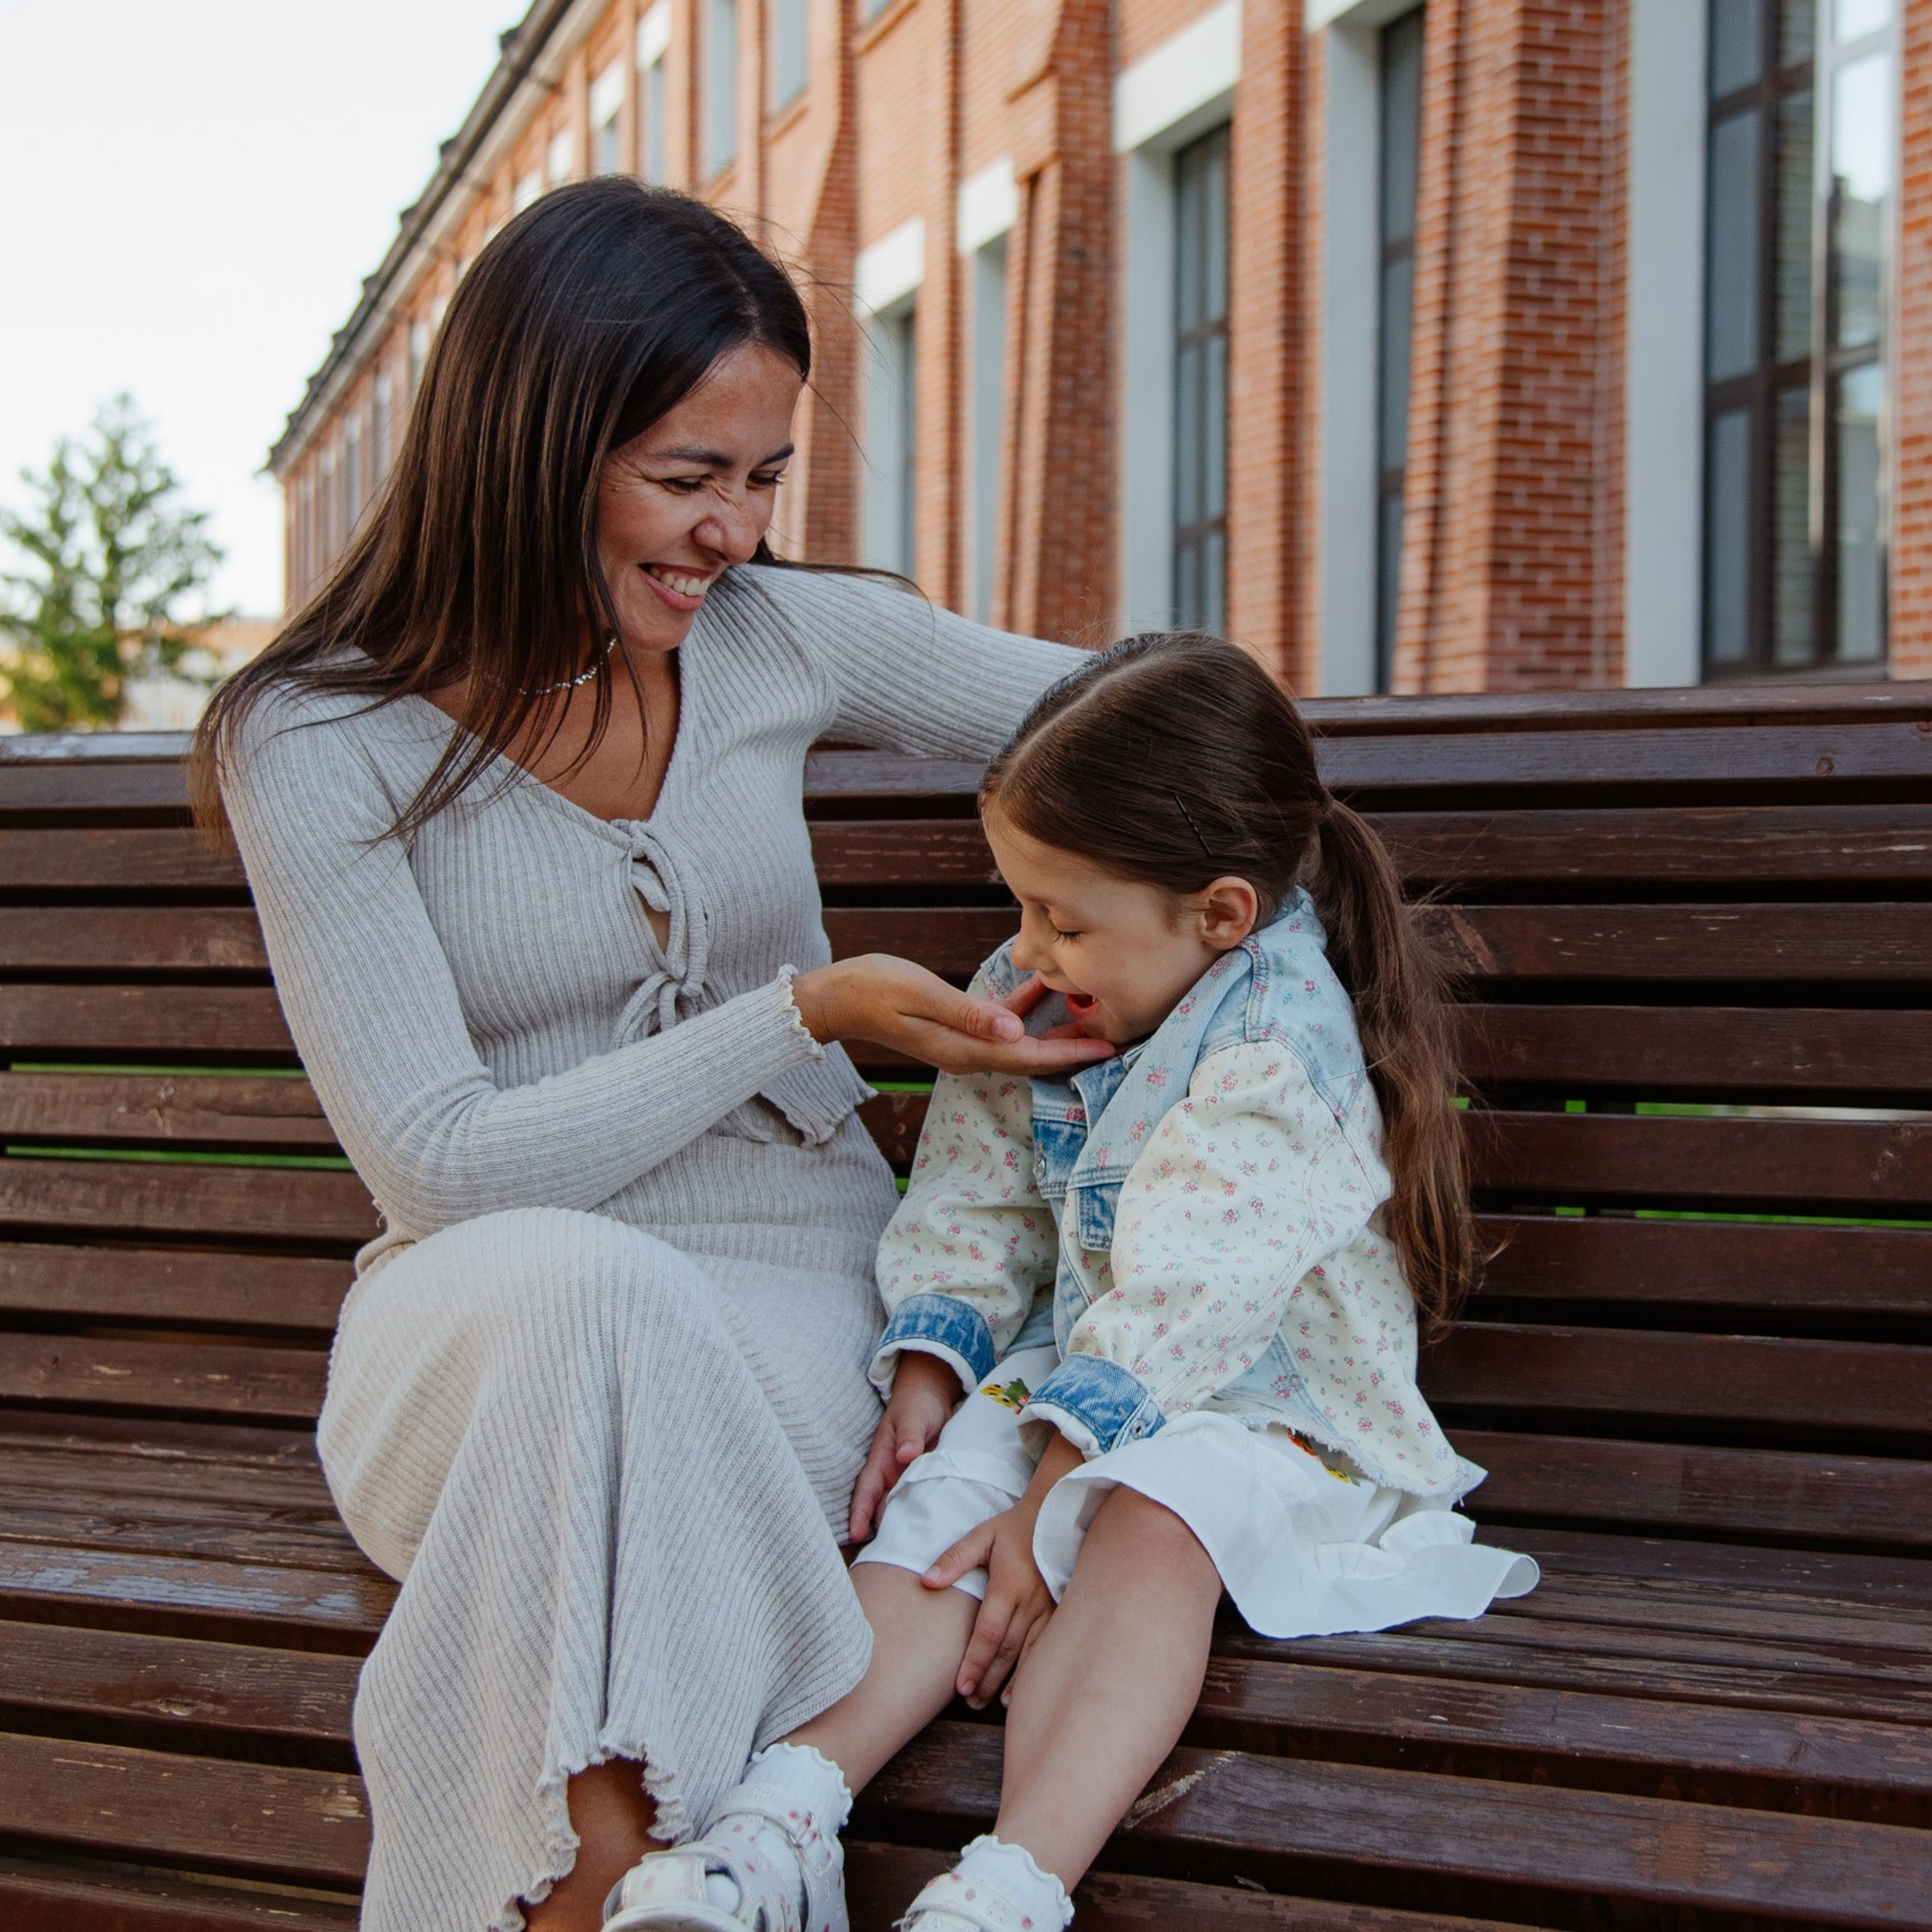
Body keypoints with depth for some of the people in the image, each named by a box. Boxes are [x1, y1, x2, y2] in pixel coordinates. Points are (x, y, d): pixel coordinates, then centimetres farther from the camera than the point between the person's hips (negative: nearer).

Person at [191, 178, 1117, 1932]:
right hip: (493, 1326, -2)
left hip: (800, 1296, 2)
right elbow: (436, 1160, -13)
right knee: (588, 1287, -37)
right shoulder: (319, 743, -7)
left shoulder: (778, 635, 4)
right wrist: (801, 1015, -15)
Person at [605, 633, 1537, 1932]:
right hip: (1069, 1373, 7)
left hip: (1264, 1401, -7)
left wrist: (1046, 1508, -25)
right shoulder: (1025, 1001, 5)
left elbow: (1176, 1307, -25)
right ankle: (788, 1815, -34)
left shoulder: (1281, 1054, -21)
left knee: (1152, 1521, -35)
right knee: (939, 1502, -21)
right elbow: (974, 1211, 11)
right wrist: (927, 1375, -4)